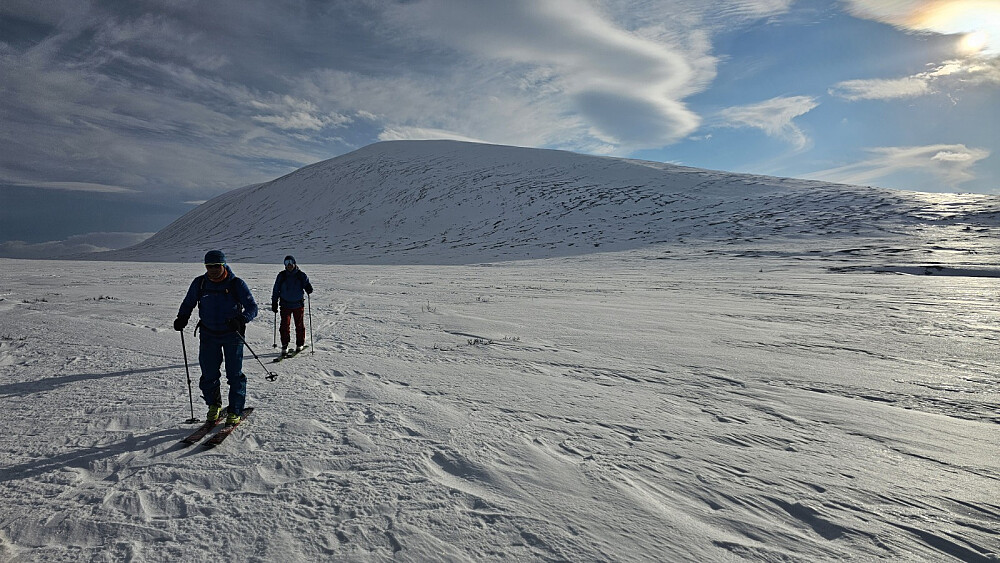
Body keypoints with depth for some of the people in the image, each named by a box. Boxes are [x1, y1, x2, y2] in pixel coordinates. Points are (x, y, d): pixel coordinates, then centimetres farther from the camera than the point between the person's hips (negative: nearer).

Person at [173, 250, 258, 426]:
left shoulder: (236, 284, -11)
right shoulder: (200, 283, -1)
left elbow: (252, 307, -11)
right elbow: (188, 303, 14)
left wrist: (240, 320, -30)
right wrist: (182, 318, -5)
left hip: (232, 334, -3)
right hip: (208, 334, 3)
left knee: (234, 374, -1)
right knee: (208, 373, 6)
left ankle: (235, 412, 10)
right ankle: (214, 405, 29)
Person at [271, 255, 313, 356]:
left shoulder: (301, 275, -2)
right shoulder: (281, 275, 1)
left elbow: (307, 285, 4)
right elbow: (276, 290, 7)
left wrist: (309, 289, -21)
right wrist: (274, 303, 5)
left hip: (298, 304, 0)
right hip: (285, 304, 0)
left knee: (299, 325, 7)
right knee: (285, 325, -6)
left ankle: (300, 344, 20)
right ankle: (284, 346, 2)